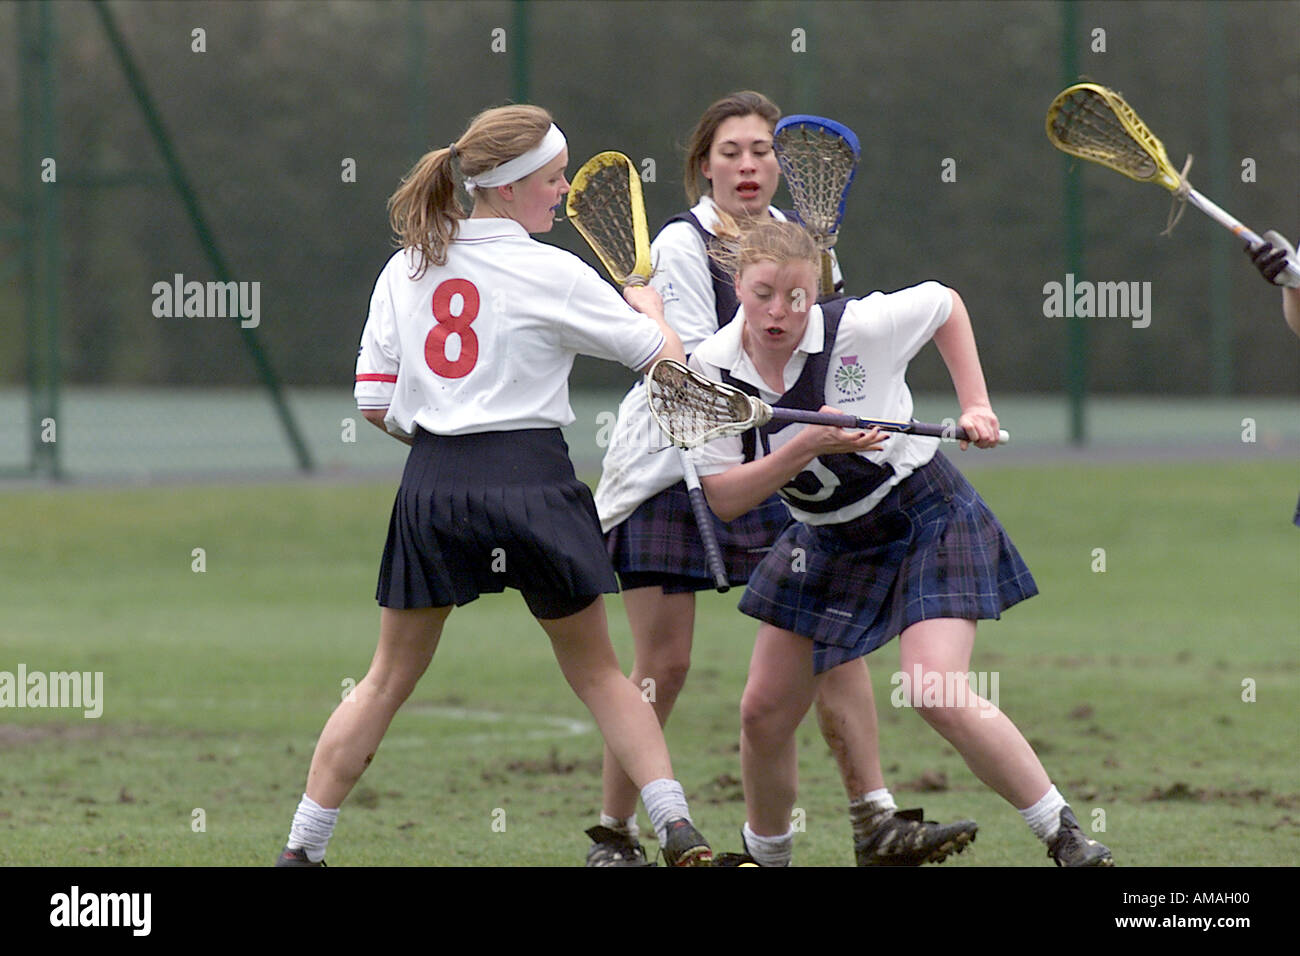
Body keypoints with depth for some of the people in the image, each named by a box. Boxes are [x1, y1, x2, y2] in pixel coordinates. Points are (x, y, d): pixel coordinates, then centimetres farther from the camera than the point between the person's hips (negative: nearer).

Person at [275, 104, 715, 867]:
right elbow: (668, 358, 1)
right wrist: (649, 302, 21)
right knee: (599, 674, 11)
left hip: (433, 488, 3)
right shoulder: (553, 274, -5)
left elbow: (375, 403, 7)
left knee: (388, 681, 12)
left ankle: (301, 848, 10)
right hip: (533, 481, -3)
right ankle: (677, 828, 1)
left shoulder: (406, 269, 7)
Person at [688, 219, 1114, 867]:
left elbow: (945, 303, 1)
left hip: (925, 516, -5)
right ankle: (765, 855, 30)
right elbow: (722, 498, -16)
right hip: (829, 541, 5)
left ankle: (1066, 837, -13)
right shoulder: (711, 370, -13)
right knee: (764, 713, 5)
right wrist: (807, 445, -29)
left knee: (937, 696, -23)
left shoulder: (859, 328, -20)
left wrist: (974, 407, -5)